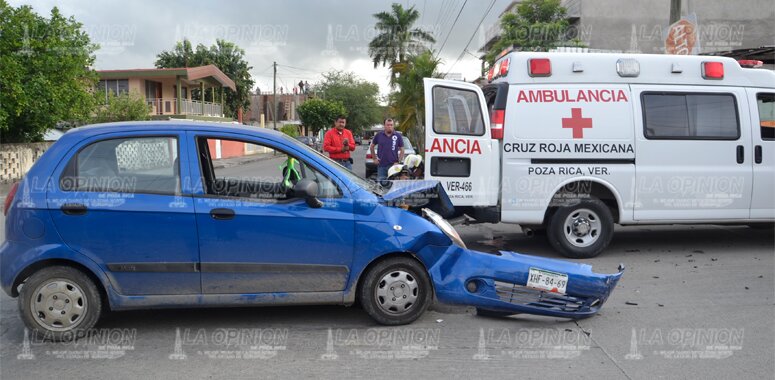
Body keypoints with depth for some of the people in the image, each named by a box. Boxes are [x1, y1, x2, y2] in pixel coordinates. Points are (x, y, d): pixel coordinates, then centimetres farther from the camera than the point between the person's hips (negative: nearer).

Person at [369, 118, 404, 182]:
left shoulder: (398, 136, 1)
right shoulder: (379, 135, 5)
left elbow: (402, 150, 5)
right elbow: (371, 146, 16)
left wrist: (399, 162, -4)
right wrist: (374, 158, 9)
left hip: (393, 165, -1)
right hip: (381, 165, 1)